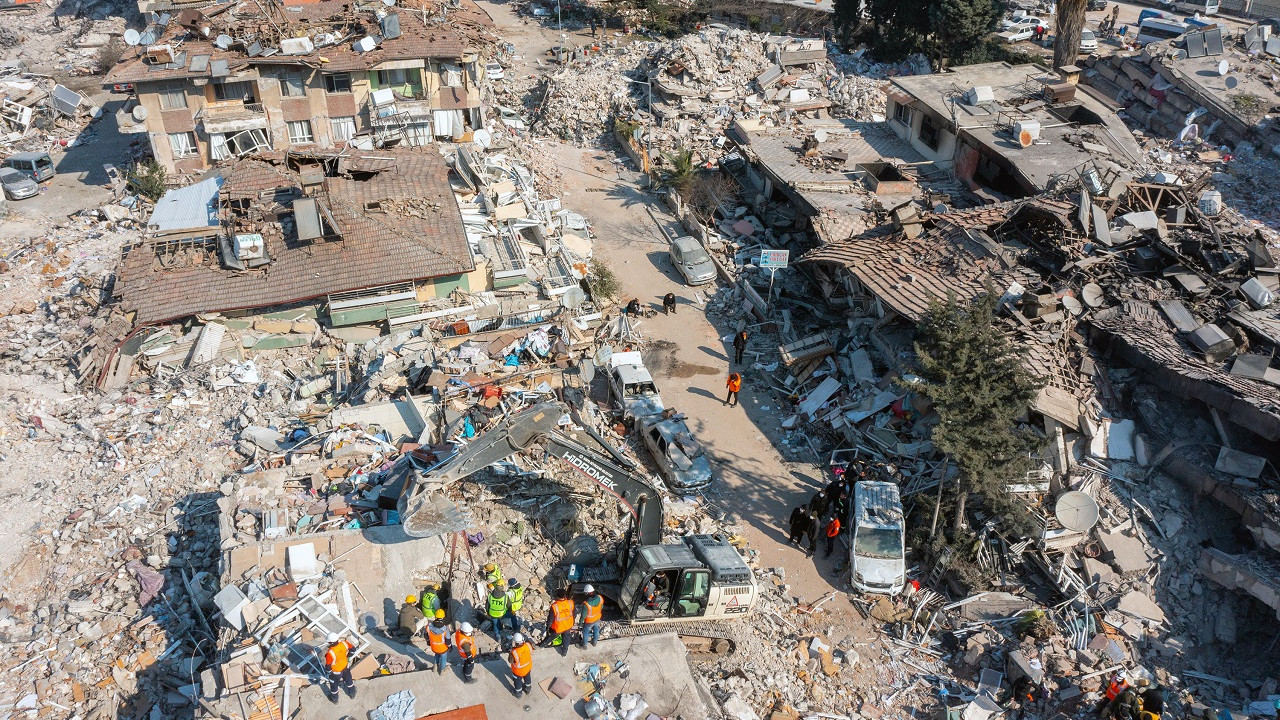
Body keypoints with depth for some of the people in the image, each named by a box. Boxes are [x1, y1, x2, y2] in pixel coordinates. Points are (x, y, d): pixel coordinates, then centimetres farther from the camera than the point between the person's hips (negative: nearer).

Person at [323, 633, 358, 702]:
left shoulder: (330, 653, -40)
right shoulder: (344, 644, -27)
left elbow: (328, 666, -26)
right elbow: (353, 648, -8)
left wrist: (329, 671, -4)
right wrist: (348, 655, 11)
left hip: (336, 672, -4)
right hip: (346, 667, 4)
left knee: (334, 685, 26)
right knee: (348, 680, 31)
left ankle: (334, 699, 51)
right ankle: (352, 694, 54)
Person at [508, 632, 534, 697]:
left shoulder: (513, 653, -42)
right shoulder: (528, 645, -32)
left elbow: (510, 660, -18)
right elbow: (531, 654, -11)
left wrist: (510, 652, -7)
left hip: (518, 670, -3)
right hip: (528, 667, 3)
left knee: (518, 681, 28)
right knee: (527, 677, 33)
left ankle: (519, 693, 53)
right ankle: (528, 689, 60)